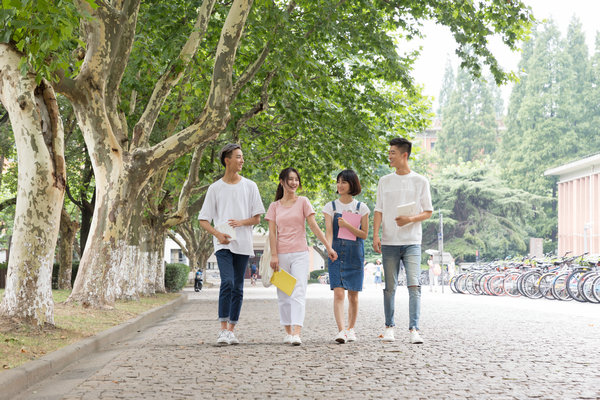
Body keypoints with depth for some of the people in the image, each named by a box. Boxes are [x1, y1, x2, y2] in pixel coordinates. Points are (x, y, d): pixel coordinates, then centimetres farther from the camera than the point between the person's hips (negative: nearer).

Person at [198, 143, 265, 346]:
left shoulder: (250, 186, 10)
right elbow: (203, 220, 6)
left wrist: (241, 222, -11)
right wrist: (218, 234, -12)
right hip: (223, 244, -2)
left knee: (238, 289, 4)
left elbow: (257, 217, 10)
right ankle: (223, 330, -16)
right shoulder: (215, 188, 6)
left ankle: (231, 330, 12)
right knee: (227, 282, -18)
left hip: (243, 244, 2)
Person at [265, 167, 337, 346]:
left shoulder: (303, 202, 5)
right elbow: (272, 232, 4)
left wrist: (328, 247, -5)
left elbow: (314, 226, 2)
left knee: (298, 293, -12)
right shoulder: (274, 206, 9)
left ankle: (296, 333, -21)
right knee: (283, 295, 6)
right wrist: (274, 255, -5)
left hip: (300, 254, -2)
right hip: (281, 255, 2)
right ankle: (288, 332, 18)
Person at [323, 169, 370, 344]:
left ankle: (351, 329, 20)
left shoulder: (361, 208, 5)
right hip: (337, 253, -1)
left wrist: (347, 225, -14)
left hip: (355, 254, 1)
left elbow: (364, 234, 1)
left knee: (353, 295, 6)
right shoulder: (331, 207, 6)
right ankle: (341, 330, -18)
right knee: (338, 293, -13)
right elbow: (329, 231, -3)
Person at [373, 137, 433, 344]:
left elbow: (428, 212, 4)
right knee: (390, 287, 6)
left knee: (414, 285, -11)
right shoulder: (384, 181, 11)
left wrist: (410, 219, -14)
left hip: (412, 242, -2)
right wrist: (375, 235, -3)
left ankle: (414, 329, -11)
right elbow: (379, 211, 9)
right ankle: (389, 327, 16)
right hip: (389, 242, 2)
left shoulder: (420, 181, 4)